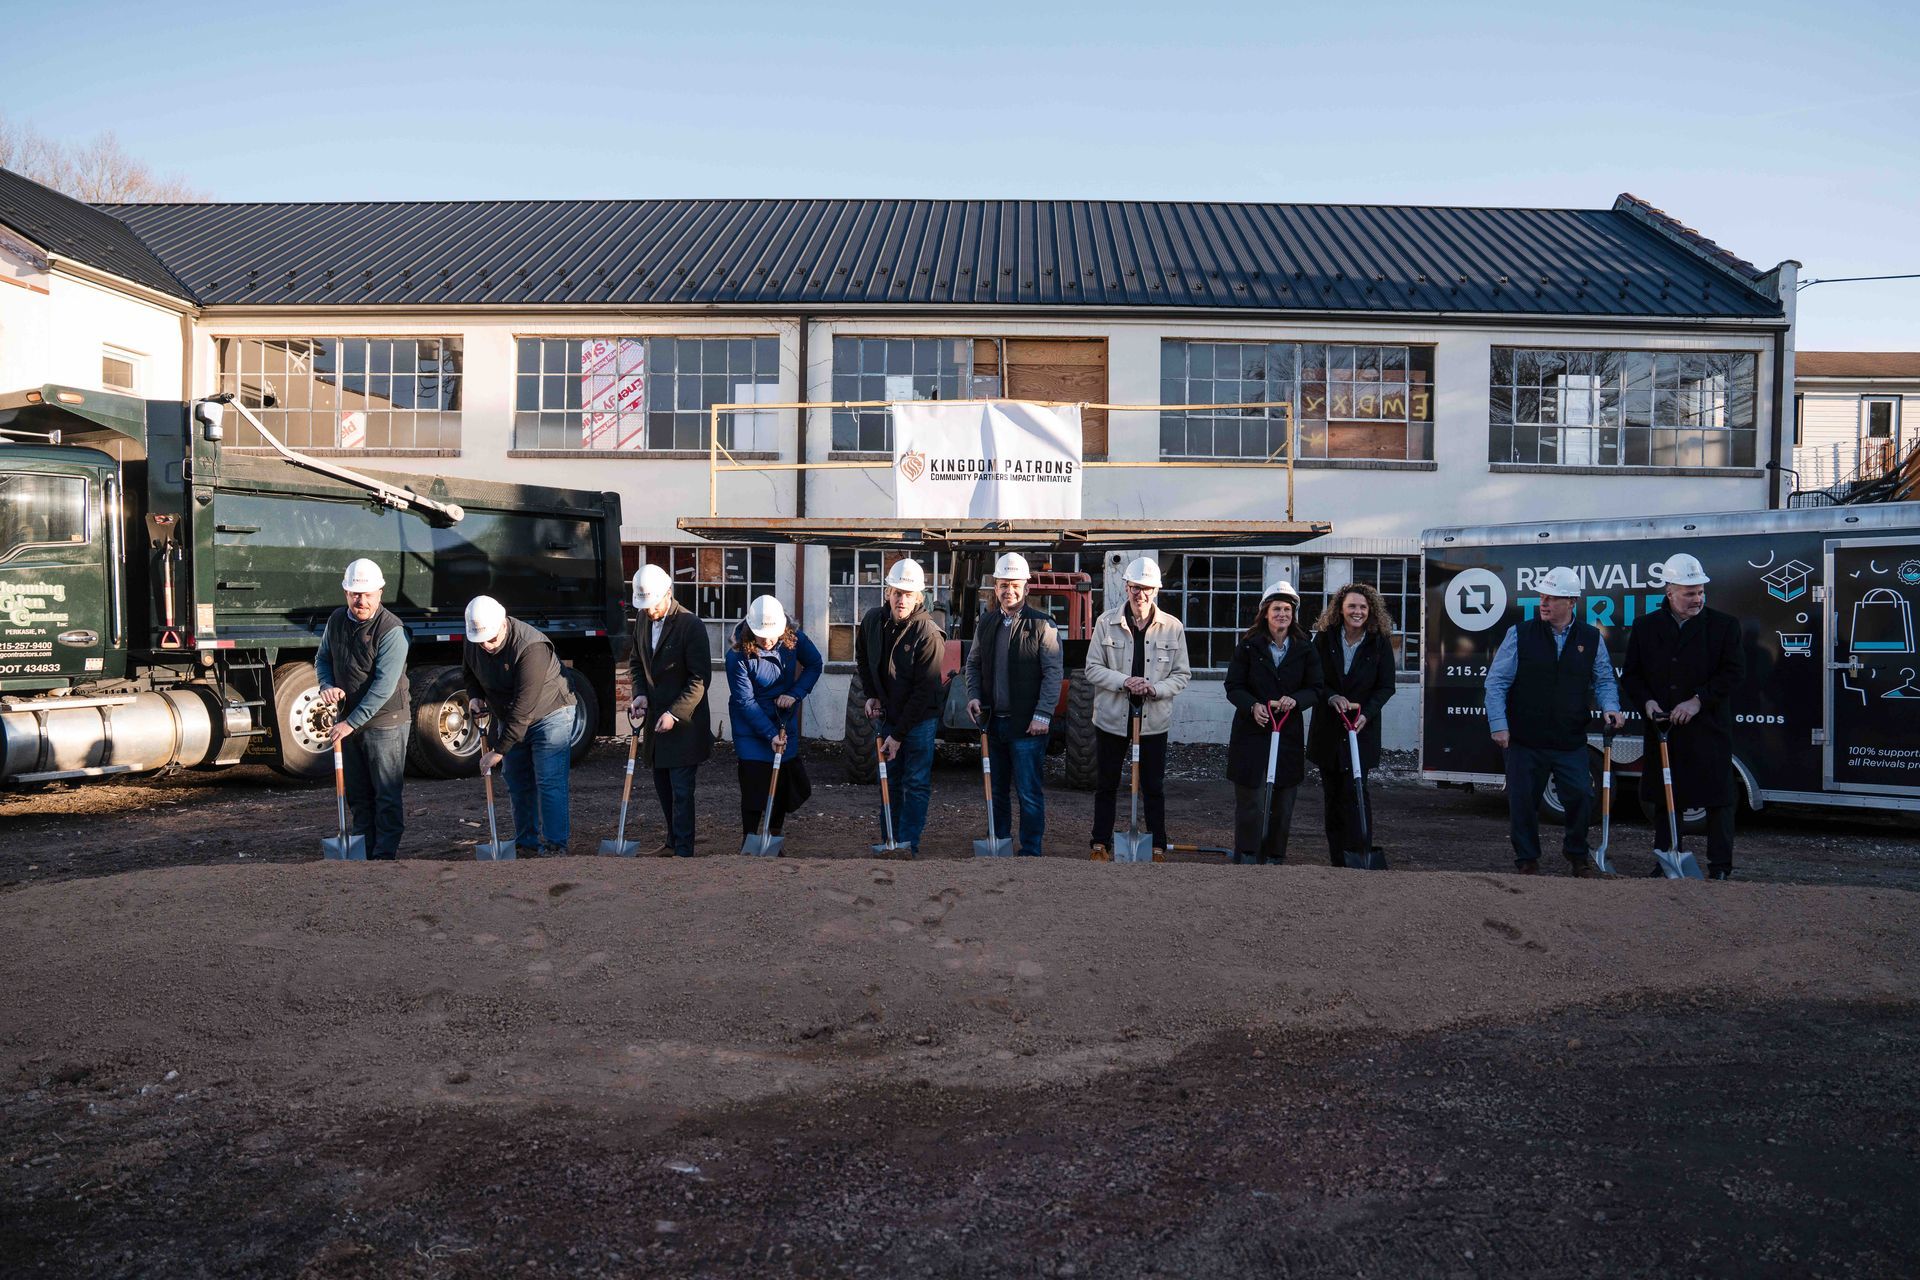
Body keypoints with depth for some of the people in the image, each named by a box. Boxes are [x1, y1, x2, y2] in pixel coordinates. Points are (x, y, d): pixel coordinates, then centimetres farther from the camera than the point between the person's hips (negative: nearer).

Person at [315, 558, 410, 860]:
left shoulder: (392, 630, -18)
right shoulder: (337, 620, 4)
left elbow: (384, 686, -21)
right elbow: (323, 659, 19)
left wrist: (351, 723, -21)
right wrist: (326, 686, -3)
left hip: (384, 724, -7)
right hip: (347, 721, 7)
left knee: (387, 795, -2)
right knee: (357, 794, 14)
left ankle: (385, 855, 5)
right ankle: (362, 853, 24)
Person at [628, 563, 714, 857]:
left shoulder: (691, 625, -16)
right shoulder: (642, 619, 6)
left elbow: (700, 678, -16)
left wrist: (674, 714, -20)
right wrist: (640, 693, 0)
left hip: (684, 723, -7)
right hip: (655, 717, 7)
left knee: (681, 790, -5)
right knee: (663, 787, 16)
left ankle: (683, 850, 3)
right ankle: (673, 841, 31)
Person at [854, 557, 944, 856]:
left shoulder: (928, 633, -22)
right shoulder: (873, 619, -5)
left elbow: (924, 690, -21)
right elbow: (862, 658, 17)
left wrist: (899, 734, -20)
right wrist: (871, 694, 6)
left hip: (920, 719, -5)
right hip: (885, 715, 6)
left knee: (916, 784, 0)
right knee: (889, 781, 15)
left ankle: (908, 844, 7)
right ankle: (888, 842, 25)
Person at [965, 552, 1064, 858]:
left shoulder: (1042, 624, -6)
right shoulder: (986, 623, 10)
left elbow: (1054, 672, -9)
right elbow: (973, 663, 20)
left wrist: (1043, 714, -15)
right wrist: (973, 695, 3)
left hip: (1027, 724, -5)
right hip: (993, 721, 6)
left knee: (1030, 792, -2)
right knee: (996, 789, 15)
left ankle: (1030, 851, 8)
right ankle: (999, 844, 28)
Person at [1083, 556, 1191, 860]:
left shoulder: (1173, 627, 0)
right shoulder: (1106, 622, -2)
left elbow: (1182, 674, 3)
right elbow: (1093, 669, -2)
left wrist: (1155, 688, -15)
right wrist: (1124, 682, -18)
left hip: (1154, 720, 0)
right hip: (1112, 717, 0)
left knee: (1154, 787, 9)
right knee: (1106, 785, 10)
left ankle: (1158, 847, 20)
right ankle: (1101, 844, 22)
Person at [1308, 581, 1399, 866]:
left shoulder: (1380, 642, -3)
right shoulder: (1325, 638, 0)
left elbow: (1386, 686, -2)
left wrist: (1366, 713, -17)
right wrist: (1332, 697, -18)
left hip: (1363, 728, -2)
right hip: (1328, 728, 2)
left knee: (1354, 793, -12)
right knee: (1332, 795, 8)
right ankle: (1338, 859, 17)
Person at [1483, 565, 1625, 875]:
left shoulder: (1591, 638, 5)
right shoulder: (1520, 634, -3)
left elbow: (1604, 680, 14)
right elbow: (1496, 682, -3)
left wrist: (1610, 707, -6)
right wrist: (1498, 725, -9)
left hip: (1571, 742, 2)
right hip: (1524, 740, -1)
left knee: (1581, 797, -1)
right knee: (1523, 802, 3)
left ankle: (1577, 855, 24)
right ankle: (1528, 860, 21)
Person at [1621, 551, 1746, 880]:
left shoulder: (1724, 625, 1)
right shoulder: (1645, 626, 7)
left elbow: (1734, 672, -4)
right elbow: (1631, 673, 11)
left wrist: (1699, 700, -13)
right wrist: (1646, 701, -6)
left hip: (1709, 729, -2)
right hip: (1663, 729, 3)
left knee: (1717, 797, 0)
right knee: (1663, 797, 9)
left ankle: (1721, 866, 10)